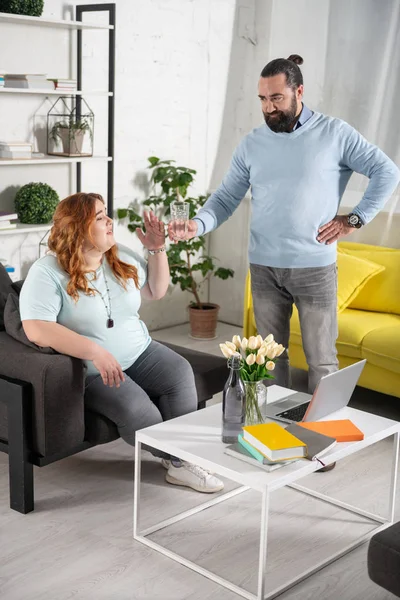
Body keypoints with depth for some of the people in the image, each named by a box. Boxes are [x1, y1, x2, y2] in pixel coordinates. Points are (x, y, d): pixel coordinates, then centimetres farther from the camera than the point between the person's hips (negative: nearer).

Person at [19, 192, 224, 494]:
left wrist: (158, 250, 5)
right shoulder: (47, 273, -15)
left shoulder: (123, 259, 6)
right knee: (138, 412, -29)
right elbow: (36, 329, -27)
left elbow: (156, 291, 20)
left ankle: (180, 457, -10)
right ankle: (177, 456, 0)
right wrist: (96, 352, -34)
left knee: (181, 374, -23)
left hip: (141, 353, 6)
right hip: (91, 370, -5)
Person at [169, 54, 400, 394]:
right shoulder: (252, 144, 7)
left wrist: (354, 219, -5)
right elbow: (226, 198, 5)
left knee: (321, 359, 3)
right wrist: (198, 225, -14)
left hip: (315, 267, -3)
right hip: (264, 267, 3)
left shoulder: (334, 134, -2)